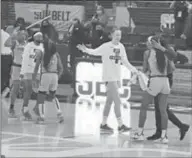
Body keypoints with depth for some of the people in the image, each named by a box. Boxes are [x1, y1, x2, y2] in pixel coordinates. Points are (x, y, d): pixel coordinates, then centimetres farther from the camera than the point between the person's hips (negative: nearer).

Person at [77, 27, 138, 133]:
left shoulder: (121, 47, 9)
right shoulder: (106, 46, -10)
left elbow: (124, 61, 16)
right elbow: (95, 52, -17)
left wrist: (133, 69, 10)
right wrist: (85, 50, -35)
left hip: (117, 78, 7)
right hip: (109, 77, -7)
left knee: (109, 101, 13)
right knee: (117, 101, -10)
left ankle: (103, 124, 22)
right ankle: (120, 125, -7)